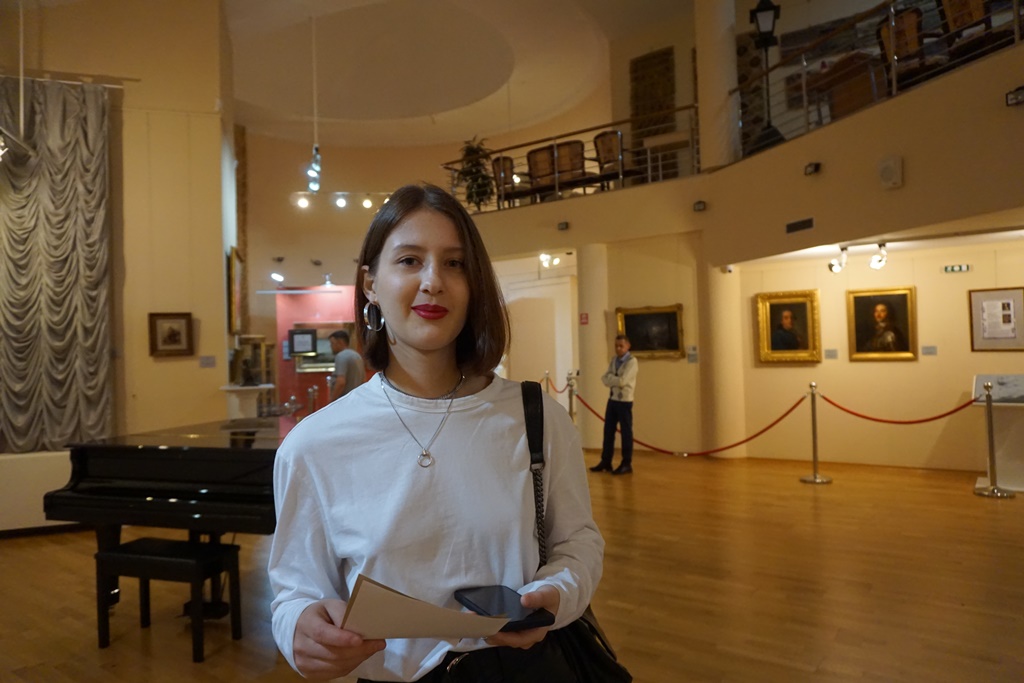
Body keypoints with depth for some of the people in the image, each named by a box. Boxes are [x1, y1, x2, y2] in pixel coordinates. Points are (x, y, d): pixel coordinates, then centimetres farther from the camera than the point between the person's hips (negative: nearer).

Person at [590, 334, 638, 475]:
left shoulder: (632, 361, -11)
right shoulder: (614, 360, 11)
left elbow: (622, 381, -21)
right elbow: (604, 379, 3)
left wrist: (610, 377, -7)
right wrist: (614, 379, -15)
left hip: (624, 401, -7)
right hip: (612, 399, 7)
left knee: (626, 432, 3)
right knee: (608, 431, 10)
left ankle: (627, 464, 12)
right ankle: (606, 462, 19)